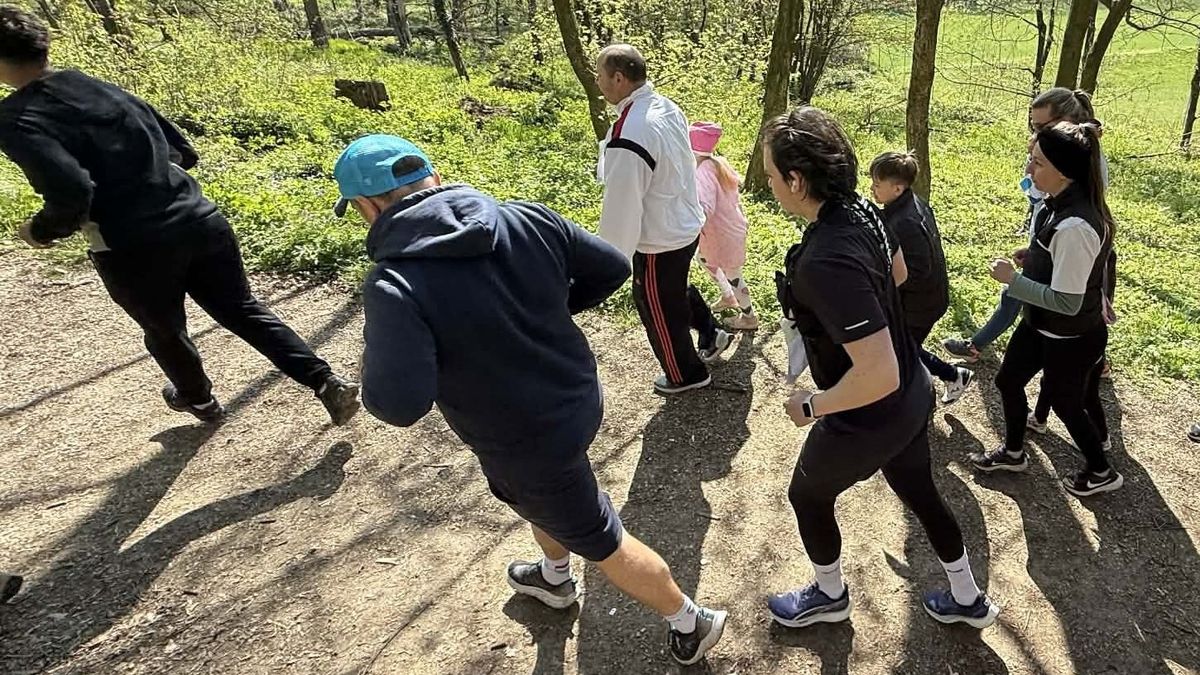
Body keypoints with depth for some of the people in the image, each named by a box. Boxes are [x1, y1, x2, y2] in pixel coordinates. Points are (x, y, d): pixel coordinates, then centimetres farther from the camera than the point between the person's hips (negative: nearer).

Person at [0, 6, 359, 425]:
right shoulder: (104, 89, 12)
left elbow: (71, 193, -23)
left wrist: (39, 231, -3)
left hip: (134, 250, -5)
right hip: (199, 220, 5)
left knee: (164, 332, 22)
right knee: (244, 311, 16)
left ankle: (199, 401, 48)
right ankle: (328, 384, 5)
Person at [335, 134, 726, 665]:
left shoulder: (394, 286, -27)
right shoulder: (526, 218, -10)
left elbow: (399, 404, -31)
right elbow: (612, 268, -3)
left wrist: (378, 353, -10)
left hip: (530, 442, -7)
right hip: (577, 400, 7)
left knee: (601, 541, 17)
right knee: (525, 491, 35)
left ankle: (691, 621, 37)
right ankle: (555, 579, 63)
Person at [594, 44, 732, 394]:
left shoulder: (626, 138, -32)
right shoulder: (667, 106, -4)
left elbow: (622, 207, -25)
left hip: (659, 241, -8)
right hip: (687, 224, 8)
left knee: (660, 311, 15)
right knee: (676, 289, 32)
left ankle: (686, 374, 36)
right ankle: (711, 334, 48)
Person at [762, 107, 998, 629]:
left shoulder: (825, 261, -37)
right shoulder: (861, 211, -8)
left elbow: (879, 375, -37)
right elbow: (898, 272, 14)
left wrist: (810, 406, -22)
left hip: (868, 422, -8)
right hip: (912, 399, 8)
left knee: (807, 497, 21)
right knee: (921, 495, 29)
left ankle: (829, 596, 48)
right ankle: (968, 600, 52)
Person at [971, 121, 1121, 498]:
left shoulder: (1074, 226, -34)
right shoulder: (1061, 204, -5)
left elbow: (1067, 301, -30)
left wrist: (1012, 278, -23)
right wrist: (1035, 256, -2)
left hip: (1071, 338, -9)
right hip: (1042, 324, 9)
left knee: (1064, 402, 15)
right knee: (1008, 381, 21)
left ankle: (1101, 473, 42)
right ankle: (1012, 453, 44)